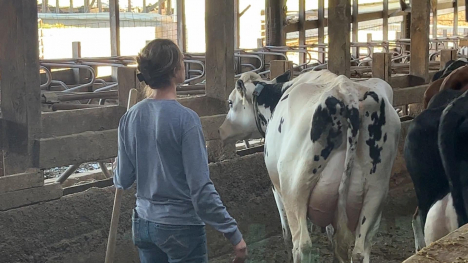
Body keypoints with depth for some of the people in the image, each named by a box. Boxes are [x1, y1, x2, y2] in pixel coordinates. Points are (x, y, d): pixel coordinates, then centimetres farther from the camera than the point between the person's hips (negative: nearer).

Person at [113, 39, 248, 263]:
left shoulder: (130, 118, -3)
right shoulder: (185, 119, -19)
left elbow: (123, 181, 5)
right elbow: (201, 189, -21)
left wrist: (118, 169, 28)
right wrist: (233, 234, -15)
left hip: (143, 223, 6)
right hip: (181, 227, -6)